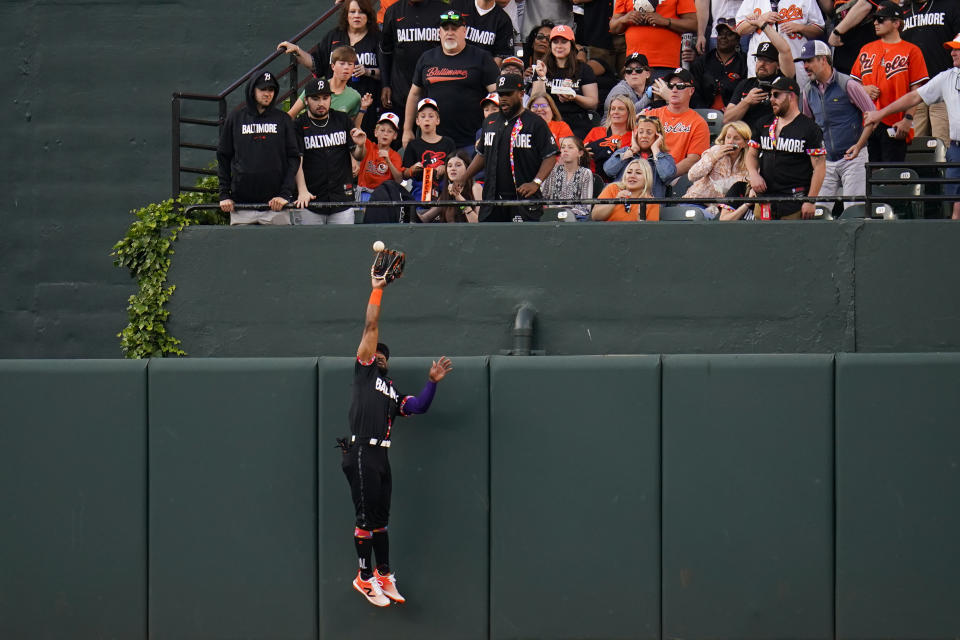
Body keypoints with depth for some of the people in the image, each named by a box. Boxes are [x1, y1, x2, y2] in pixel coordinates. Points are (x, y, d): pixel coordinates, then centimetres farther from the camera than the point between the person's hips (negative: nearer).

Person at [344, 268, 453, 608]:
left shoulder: (393, 392, 24)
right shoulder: (365, 371, 8)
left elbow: (419, 406, 12)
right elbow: (371, 327, 7)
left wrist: (432, 382, 0)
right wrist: (377, 290, 9)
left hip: (381, 457, 7)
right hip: (362, 455, -7)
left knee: (380, 520, 13)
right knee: (366, 519, -3)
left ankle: (384, 576, 20)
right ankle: (365, 578, 3)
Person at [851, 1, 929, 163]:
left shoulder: (911, 51, 1)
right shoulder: (866, 50, 17)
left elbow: (916, 92, -4)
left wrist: (908, 119, -14)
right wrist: (864, 89, 0)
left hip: (894, 126, -5)